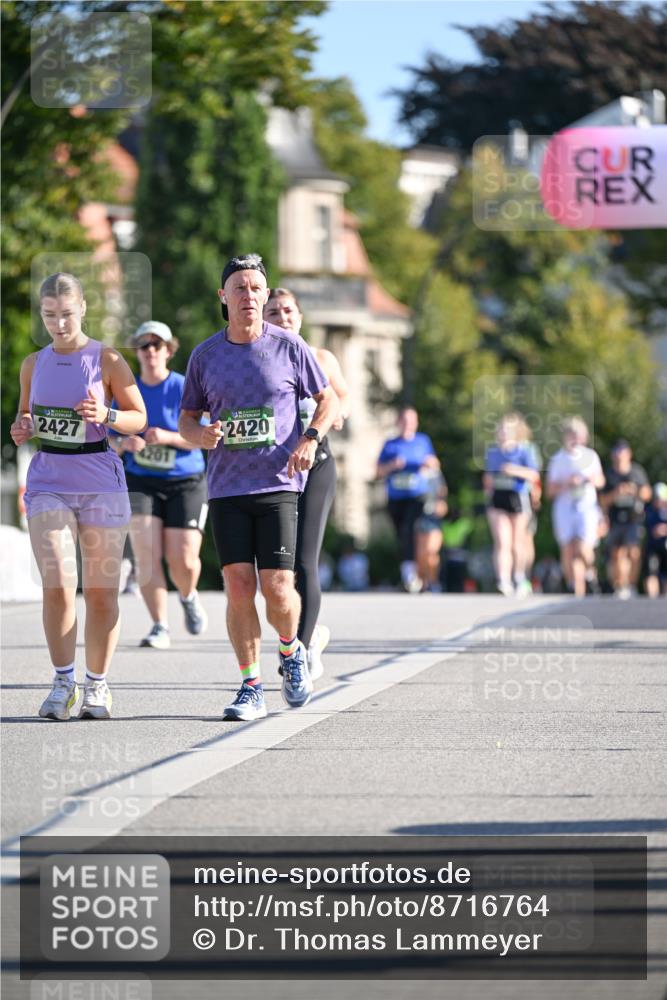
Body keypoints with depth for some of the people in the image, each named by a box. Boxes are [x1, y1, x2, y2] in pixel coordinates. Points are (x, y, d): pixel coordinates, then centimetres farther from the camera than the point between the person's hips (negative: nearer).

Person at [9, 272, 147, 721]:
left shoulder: (107, 360, -3)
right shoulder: (34, 364, 8)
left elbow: (140, 418, 0)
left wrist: (106, 415, -19)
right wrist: (22, 429, -4)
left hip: (101, 484, -2)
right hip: (49, 482, 2)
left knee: (101, 592, 3)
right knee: (58, 586, -12)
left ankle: (97, 685, 16)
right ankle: (63, 683, 0)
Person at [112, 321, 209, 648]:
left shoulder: (184, 389, -4)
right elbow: (111, 443, 10)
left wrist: (168, 437, -26)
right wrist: (124, 444, -14)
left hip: (185, 483, -2)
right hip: (140, 483, 2)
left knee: (183, 561, -7)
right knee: (147, 555, -15)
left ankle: (189, 597, 29)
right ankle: (160, 628, -11)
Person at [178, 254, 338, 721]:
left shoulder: (288, 346, 1)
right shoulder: (205, 354, 6)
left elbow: (328, 400, 9)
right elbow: (187, 418, 14)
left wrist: (310, 439, -9)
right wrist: (201, 435, -9)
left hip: (279, 485, -2)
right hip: (227, 487, 2)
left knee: (277, 589, -10)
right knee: (239, 586, -6)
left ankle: (292, 652, 22)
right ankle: (251, 688, 4)